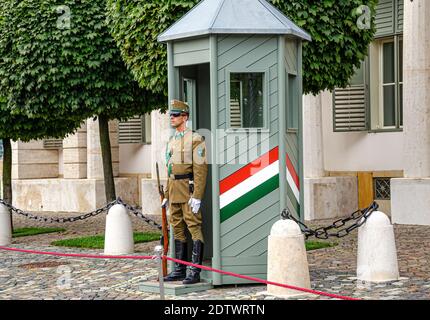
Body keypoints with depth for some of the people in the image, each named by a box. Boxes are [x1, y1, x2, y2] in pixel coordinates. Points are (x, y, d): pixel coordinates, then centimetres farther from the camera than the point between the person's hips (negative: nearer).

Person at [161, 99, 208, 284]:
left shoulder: (195, 139, -9)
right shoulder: (172, 141, 17)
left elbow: (200, 170, -15)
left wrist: (197, 196, -21)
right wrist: (167, 195, 19)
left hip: (189, 190, -9)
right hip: (175, 191, 9)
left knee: (194, 228, -8)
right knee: (177, 229, 10)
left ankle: (195, 272, -8)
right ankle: (180, 270, 16)